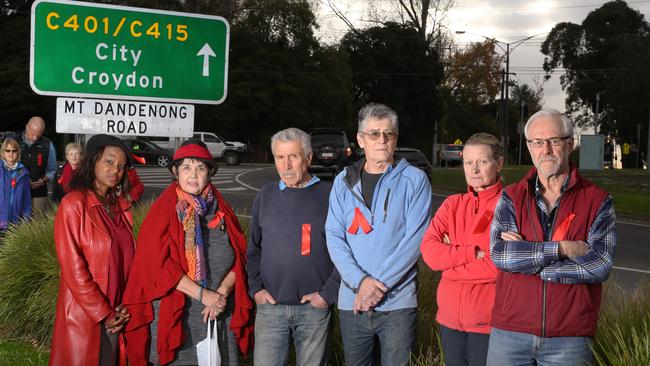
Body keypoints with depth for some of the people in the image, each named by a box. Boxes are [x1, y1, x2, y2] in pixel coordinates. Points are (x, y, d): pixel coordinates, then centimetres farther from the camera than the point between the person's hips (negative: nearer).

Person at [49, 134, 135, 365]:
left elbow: (126, 259, 11)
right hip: (84, 314, -6)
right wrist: (103, 313, -14)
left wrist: (124, 307, -2)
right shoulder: (74, 204, -12)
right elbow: (73, 268, -15)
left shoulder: (122, 207, 8)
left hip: (115, 314, 6)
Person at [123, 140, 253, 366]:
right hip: (174, 316, -3)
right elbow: (157, 264, -12)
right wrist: (203, 294, -15)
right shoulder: (163, 211, -4)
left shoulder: (221, 211, 8)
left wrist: (222, 292, -12)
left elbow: (239, 258, 6)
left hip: (219, 317, 3)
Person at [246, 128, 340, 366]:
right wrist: (255, 288, 2)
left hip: (315, 308, -2)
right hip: (270, 306, 2)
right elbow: (253, 248, 13)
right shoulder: (266, 196, 7)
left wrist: (328, 293, -8)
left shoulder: (328, 195, -3)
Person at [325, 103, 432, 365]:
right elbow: (334, 236, 0)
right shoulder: (344, 181, 7)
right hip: (351, 301, 3)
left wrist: (379, 284, -14)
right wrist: (360, 281, -14)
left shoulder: (414, 180, -2)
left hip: (398, 301, -3)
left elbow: (415, 238, -9)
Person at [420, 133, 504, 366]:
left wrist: (451, 260, -8)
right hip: (450, 317, 5)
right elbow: (429, 251, -6)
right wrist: (474, 253, -16)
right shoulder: (452, 204, 7)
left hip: (489, 320, -5)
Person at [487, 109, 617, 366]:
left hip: (569, 338, -1)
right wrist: (562, 248, -16)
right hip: (510, 332, 1)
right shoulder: (511, 198, 5)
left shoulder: (597, 201, 1)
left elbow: (600, 265, -12)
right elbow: (499, 254, -10)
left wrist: (526, 257, -12)